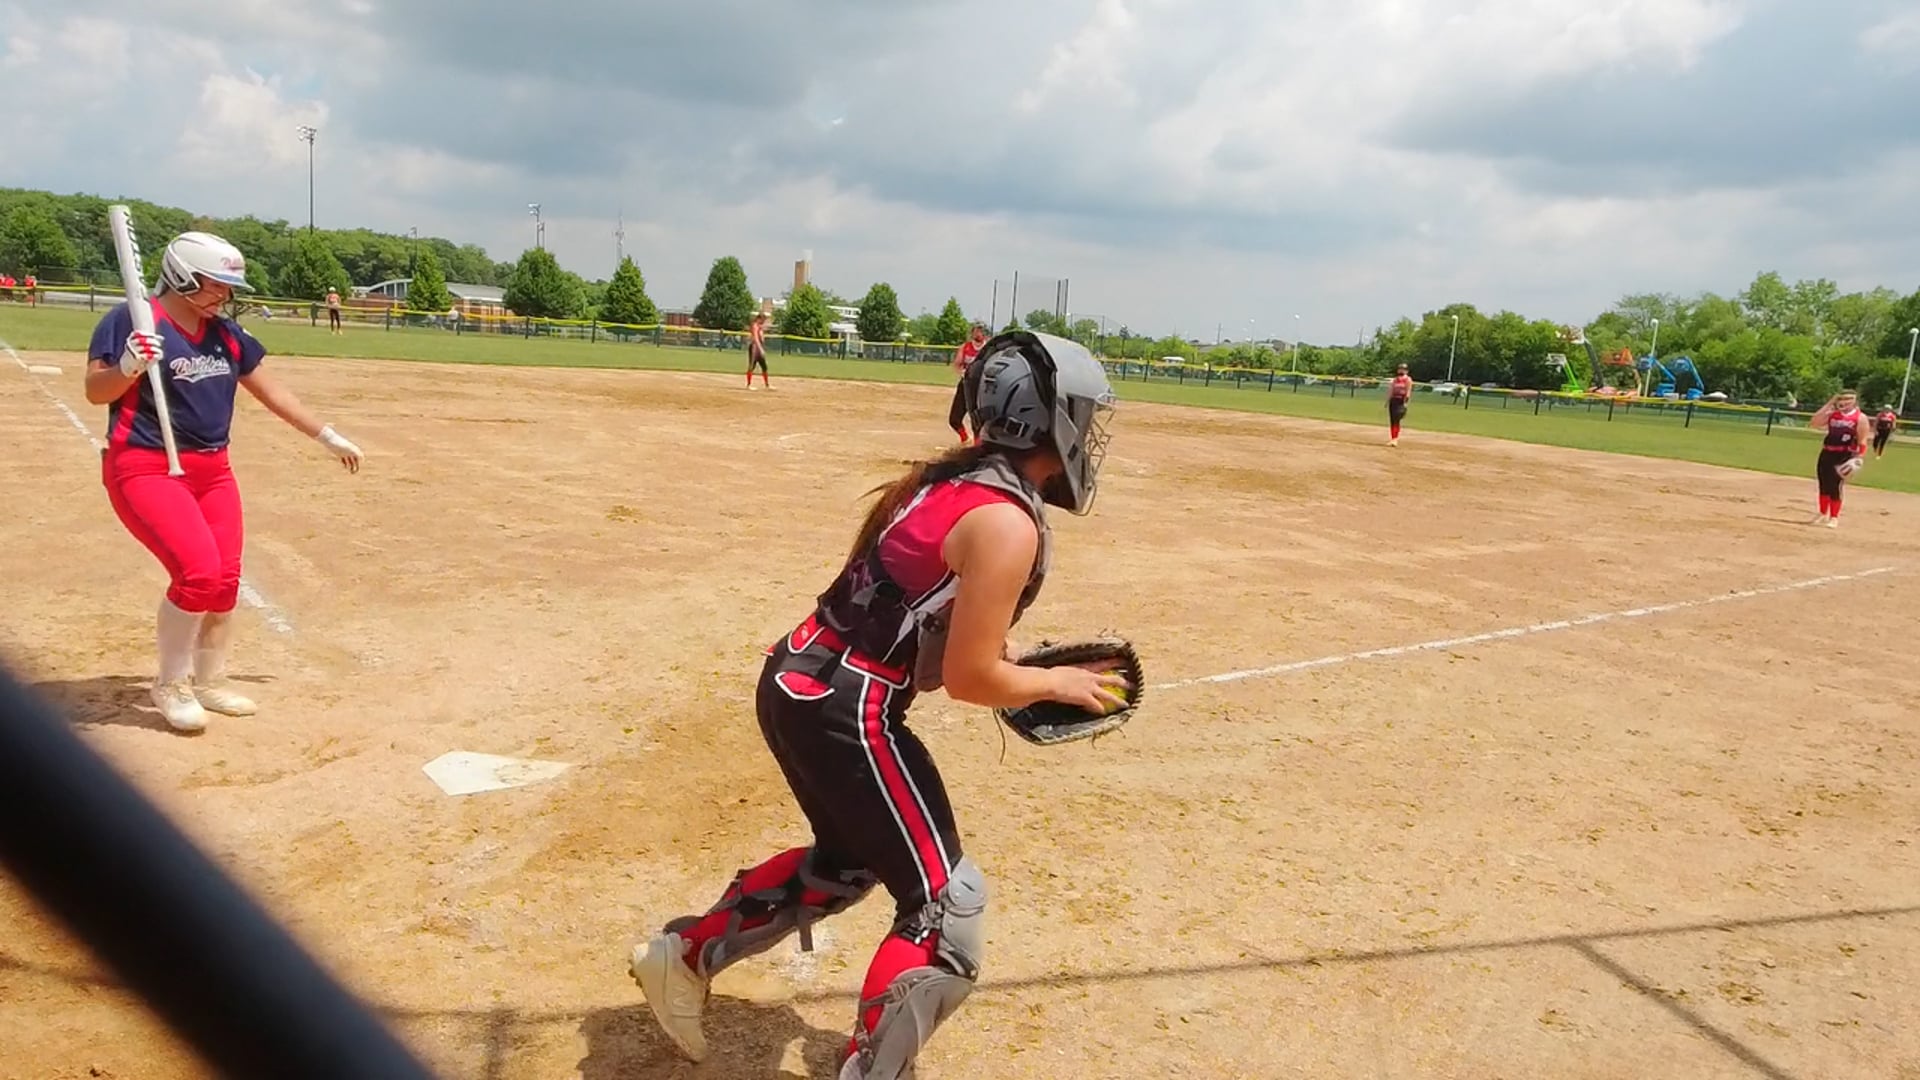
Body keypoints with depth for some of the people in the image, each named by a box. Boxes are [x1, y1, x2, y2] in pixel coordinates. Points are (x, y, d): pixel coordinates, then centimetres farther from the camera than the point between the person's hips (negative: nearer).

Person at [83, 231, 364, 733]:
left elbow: (270, 390, 16)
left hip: (212, 470, 7)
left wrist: (327, 436, 18)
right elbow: (96, 392, -11)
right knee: (199, 570, -19)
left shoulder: (226, 333, 9)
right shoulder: (130, 320, -10)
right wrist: (128, 367, -31)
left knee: (226, 579, 2)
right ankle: (170, 685, 3)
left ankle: (209, 681, 23)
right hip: (144, 467, -6)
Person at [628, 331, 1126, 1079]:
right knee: (947, 903, 5)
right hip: (848, 712, -9)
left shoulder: (947, 479, 9)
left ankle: (685, 955, 40)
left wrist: (1009, 669, 14)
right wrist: (1056, 684, -1)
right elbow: (967, 678, -18)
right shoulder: (1007, 521, -18)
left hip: (796, 681, 10)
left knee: (849, 860, 30)